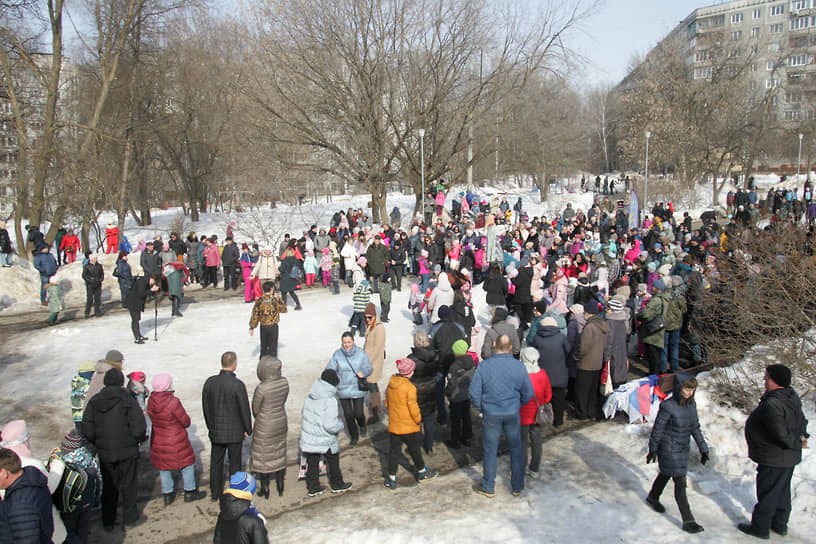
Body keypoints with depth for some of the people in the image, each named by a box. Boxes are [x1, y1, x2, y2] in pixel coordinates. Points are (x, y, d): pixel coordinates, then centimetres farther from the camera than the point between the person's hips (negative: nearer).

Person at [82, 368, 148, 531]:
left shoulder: (94, 402, -3)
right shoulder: (128, 401, -14)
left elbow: (87, 430, -2)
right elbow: (139, 429, -18)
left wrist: (98, 443, 13)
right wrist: (139, 439, 3)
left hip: (104, 452, 3)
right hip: (127, 451, -3)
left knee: (108, 486, 16)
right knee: (128, 484, 12)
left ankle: (108, 522, 25)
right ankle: (130, 517, 23)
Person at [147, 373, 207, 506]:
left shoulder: (151, 401, -9)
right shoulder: (173, 401, -28)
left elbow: (153, 418, 5)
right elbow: (186, 422, -18)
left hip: (158, 441, 6)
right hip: (176, 443, -6)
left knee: (164, 467, 20)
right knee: (187, 464, 15)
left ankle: (168, 495, 31)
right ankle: (190, 492, 26)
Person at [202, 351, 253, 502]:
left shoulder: (210, 382, -7)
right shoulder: (238, 385, -21)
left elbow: (205, 406, 3)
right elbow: (244, 409, -14)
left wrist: (210, 426, 16)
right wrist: (248, 429, 0)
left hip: (216, 431, 4)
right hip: (235, 432, -4)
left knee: (216, 462, 18)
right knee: (234, 463, 13)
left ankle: (215, 493, 29)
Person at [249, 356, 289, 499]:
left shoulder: (261, 388, -28)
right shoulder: (284, 382, -12)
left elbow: (255, 409, -13)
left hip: (265, 427, -5)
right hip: (281, 422, 5)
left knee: (262, 456, 15)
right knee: (279, 454, 22)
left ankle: (265, 490, 27)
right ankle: (280, 487, 34)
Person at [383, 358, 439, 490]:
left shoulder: (390, 385, -2)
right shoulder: (410, 387, -22)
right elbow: (413, 406, -20)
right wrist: (418, 419, -3)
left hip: (393, 426, 5)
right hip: (409, 427, -5)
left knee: (394, 451, 12)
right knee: (414, 450, 15)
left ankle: (391, 479, 15)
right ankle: (422, 472, 34)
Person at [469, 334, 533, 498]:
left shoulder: (484, 366, -14)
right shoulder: (518, 365, -9)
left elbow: (474, 392, -10)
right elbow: (528, 393, -3)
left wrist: (480, 408, 7)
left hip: (491, 415, -1)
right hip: (513, 414, 1)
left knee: (489, 451, 12)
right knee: (516, 449, 17)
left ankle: (488, 487, 25)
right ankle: (517, 486, 29)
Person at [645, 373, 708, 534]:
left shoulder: (691, 404, -5)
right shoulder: (668, 406, -24)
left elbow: (695, 428, 8)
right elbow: (657, 429, -14)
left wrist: (703, 449, 10)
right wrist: (653, 450, -5)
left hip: (683, 449, 7)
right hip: (669, 450, -7)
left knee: (666, 474, 25)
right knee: (680, 483, -3)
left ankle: (652, 498, 48)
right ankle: (688, 521, 5)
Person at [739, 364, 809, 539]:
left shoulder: (772, 405, -30)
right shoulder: (792, 396, 1)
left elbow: (781, 434, -29)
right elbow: (802, 420, 14)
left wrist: (797, 443, -12)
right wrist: (802, 436, 4)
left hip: (774, 459, -9)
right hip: (789, 458, 9)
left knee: (767, 493, 5)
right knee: (782, 491, 22)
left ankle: (760, 528, 18)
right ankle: (780, 524, 37)